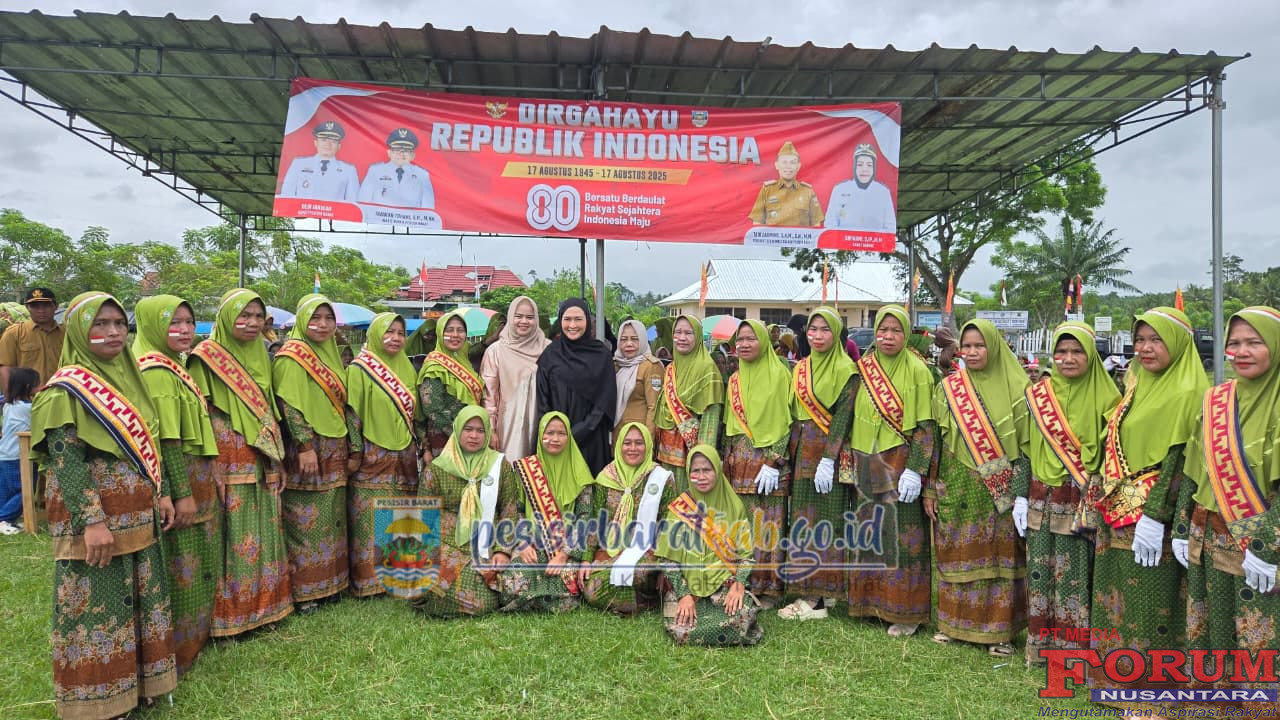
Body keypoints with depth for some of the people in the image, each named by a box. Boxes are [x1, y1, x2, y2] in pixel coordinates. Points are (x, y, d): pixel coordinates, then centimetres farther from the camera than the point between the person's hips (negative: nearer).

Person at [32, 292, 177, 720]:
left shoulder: (129, 378, 11)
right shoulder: (67, 388, -10)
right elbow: (65, 460, -16)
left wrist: (161, 493, 11)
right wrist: (92, 521, -22)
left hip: (139, 516, 7)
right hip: (95, 518, -7)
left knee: (140, 600, 14)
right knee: (95, 607, 1)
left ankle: (137, 682, 27)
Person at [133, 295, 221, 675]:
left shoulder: (174, 368, 12)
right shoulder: (157, 372, -17)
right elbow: (166, 439, -21)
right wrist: (182, 493, -21)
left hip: (196, 482, 10)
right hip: (179, 484, -10)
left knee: (197, 567, 18)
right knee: (181, 569, 1)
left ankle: (194, 635, 32)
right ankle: (177, 651, 13)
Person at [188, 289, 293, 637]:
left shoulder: (259, 357, 13)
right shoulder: (207, 357, -6)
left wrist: (278, 461, 14)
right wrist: (209, 471, -17)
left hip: (262, 465, 6)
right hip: (228, 466, -6)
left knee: (263, 537, 12)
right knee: (231, 539, -1)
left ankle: (264, 604, 24)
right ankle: (229, 613, 11)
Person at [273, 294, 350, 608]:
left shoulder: (332, 356, 15)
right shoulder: (291, 357, -9)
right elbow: (289, 406, -17)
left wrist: (349, 446, 17)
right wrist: (305, 447, -22)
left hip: (334, 451, 8)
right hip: (305, 450, -8)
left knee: (332, 518, 12)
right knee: (305, 520, -3)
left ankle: (329, 582, 22)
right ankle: (302, 591, 6)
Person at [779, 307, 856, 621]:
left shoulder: (845, 369, -6)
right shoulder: (800, 369, 13)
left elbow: (843, 415, -14)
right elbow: (793, 412, 13)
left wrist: (828, 459, -21)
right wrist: (790, 453, 7)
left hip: (829, 450, -6)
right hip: (802, 450, 7)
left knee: (824, 520, -3)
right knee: (802, 520, 8)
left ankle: (817, 596, 2)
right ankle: (810, 591, 17)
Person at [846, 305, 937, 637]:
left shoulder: (917, 370, -5)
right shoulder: (863, 369, 8)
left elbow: (926, 425, -8)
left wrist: (915, 470, -15)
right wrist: (850, 459, 10)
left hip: (900, 464, -4)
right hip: (866, 465, 5)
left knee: (901, 535, -1)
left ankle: (906, 611, 10)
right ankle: (870, 600, 23)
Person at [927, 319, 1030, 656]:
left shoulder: (1015, 387, -1)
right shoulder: (948, 387, 3)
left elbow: (1027, 442, 0)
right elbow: (935, 440, 4)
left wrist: (1024, 492, -5)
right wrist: (930, 489, 2)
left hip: (1002, 489, -1)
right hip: (958, 486, 1)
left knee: (999, 556, 3)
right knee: (958, 554, 7)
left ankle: (999, 630, 15)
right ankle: (953, 622, 22)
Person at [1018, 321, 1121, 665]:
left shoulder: (1103, 397, -1)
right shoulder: (1037, 394, 7)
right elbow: (1025, 448, 7)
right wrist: (1020, 497, 3)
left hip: (1080, 500, -3)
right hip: (1040, 496, 3)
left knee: (1074, 574, -1)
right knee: (1039, 572, 6)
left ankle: (1072, 650, 12)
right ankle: (1039, 644, 18)